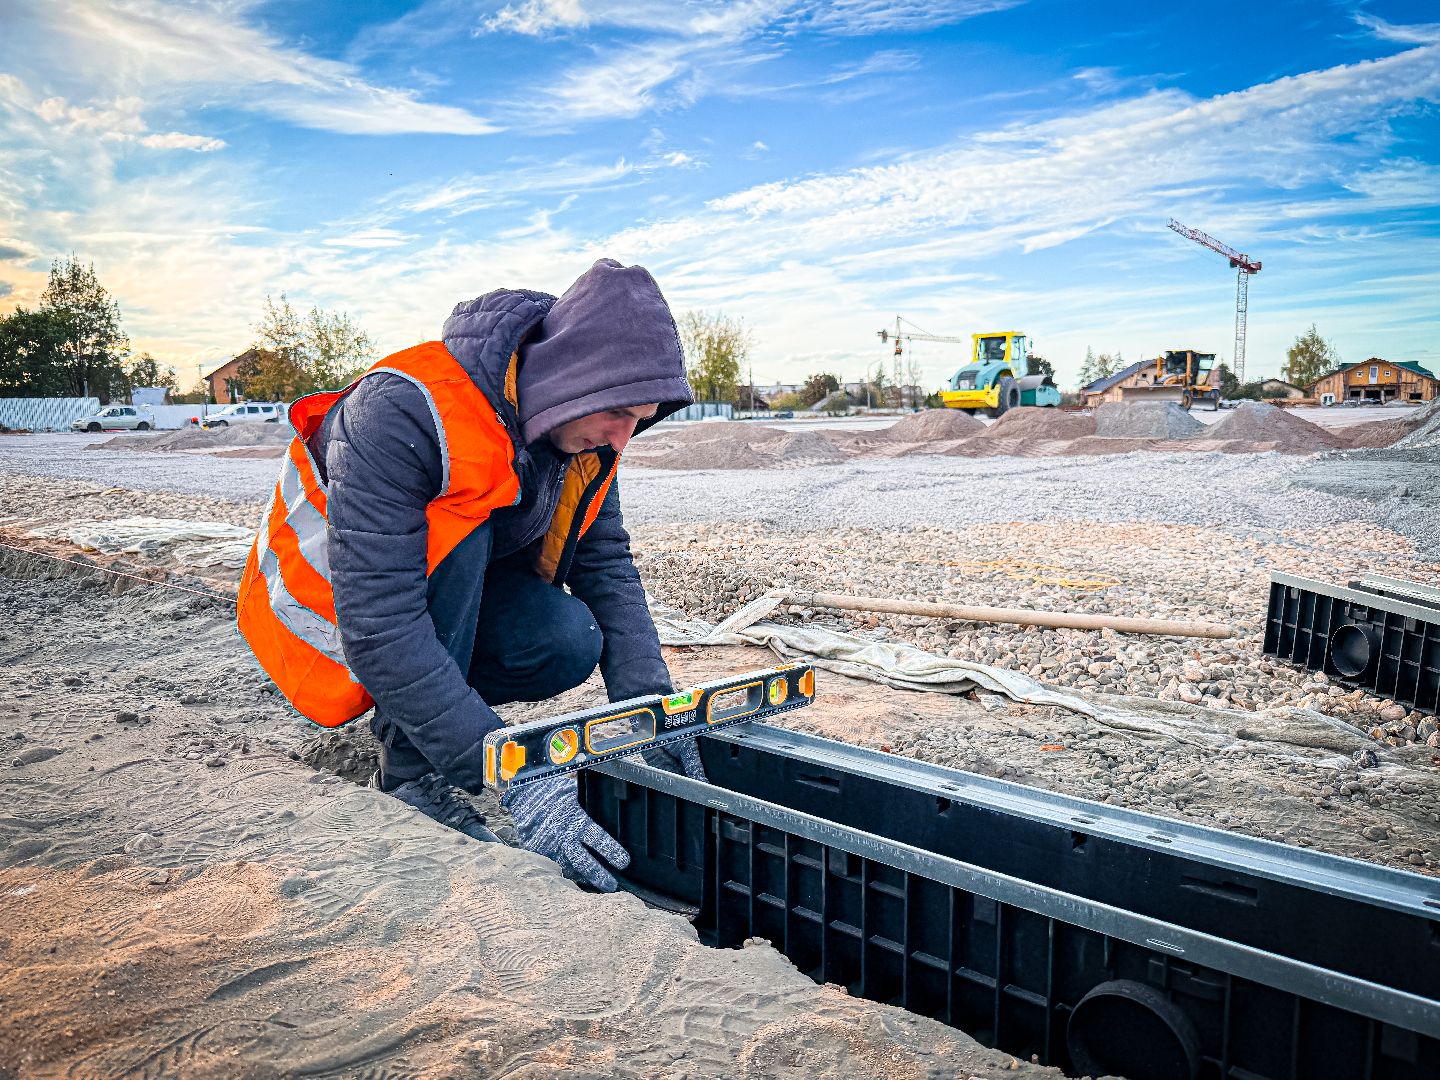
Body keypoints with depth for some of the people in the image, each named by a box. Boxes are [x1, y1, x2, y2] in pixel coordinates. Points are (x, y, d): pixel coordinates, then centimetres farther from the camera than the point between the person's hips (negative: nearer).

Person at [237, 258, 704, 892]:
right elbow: (378, 626, -41)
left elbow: (607, 565, -10)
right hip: (332, 591, -5)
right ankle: (410, 773, -21)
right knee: (461, 532, -34)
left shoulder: (587, 429, -14)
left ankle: (425, 711, 6)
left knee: (573, 641, -21)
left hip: (448, 584, 6)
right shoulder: (402, 411, -36)